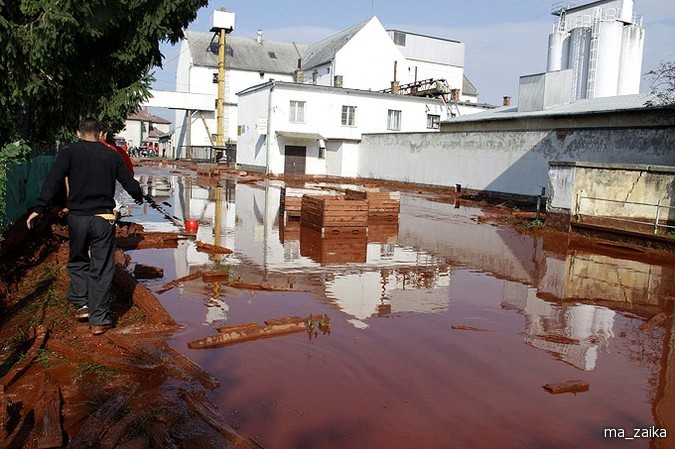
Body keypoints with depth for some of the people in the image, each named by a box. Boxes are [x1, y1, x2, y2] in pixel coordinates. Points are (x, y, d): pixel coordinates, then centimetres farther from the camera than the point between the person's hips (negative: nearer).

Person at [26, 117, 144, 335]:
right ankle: (99, 319, 9)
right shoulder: (112, 155, 4)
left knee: (77, 262, 22)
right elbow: (131, 184, 9)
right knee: (102, 270, 6)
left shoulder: (69, 152, 0)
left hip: (77, 217, 0)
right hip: (104, 219, 0)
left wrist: (38, 209, -9)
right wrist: (139, 197, 29)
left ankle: (82, 305, 16)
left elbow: (52, 182, -10)